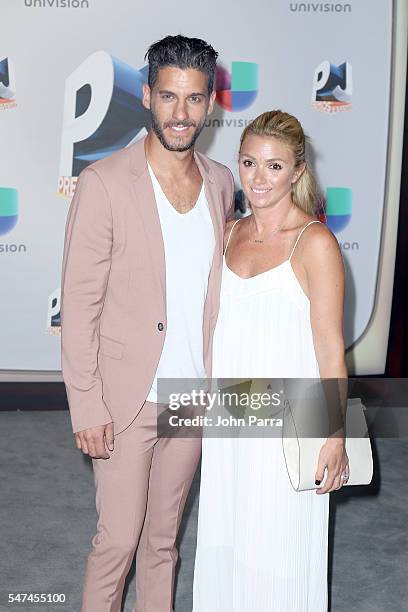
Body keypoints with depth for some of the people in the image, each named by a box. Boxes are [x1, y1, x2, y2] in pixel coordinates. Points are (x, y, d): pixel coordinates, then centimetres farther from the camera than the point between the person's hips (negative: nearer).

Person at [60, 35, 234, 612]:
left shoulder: (221, 183, 3)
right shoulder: (105, 182, -13)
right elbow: (79, 303, -12)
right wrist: (86, 406, -13)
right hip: (126, 398, -4)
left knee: (163, 536, 19)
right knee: (118, 540, 7)